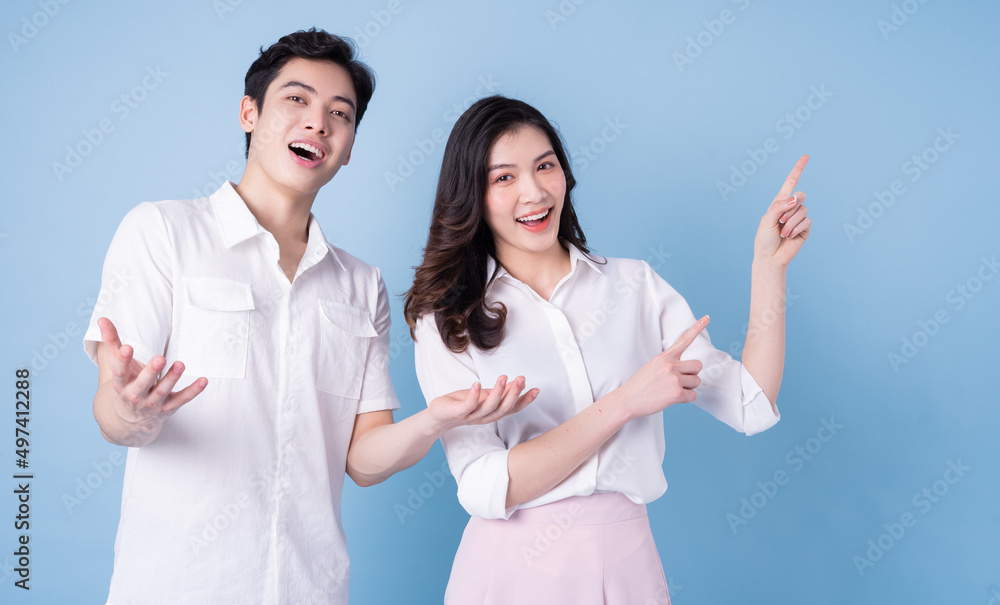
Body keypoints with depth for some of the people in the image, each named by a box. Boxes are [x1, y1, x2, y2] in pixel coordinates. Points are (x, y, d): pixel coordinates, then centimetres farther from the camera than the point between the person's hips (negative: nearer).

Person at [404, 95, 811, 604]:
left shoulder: (636, 285, 2)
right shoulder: (447, 319, -6)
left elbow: (751, 408, -3)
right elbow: (485, 490, -16)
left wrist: (769, 265, -7)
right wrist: (625, 403, -18)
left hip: (627, 561, 3)